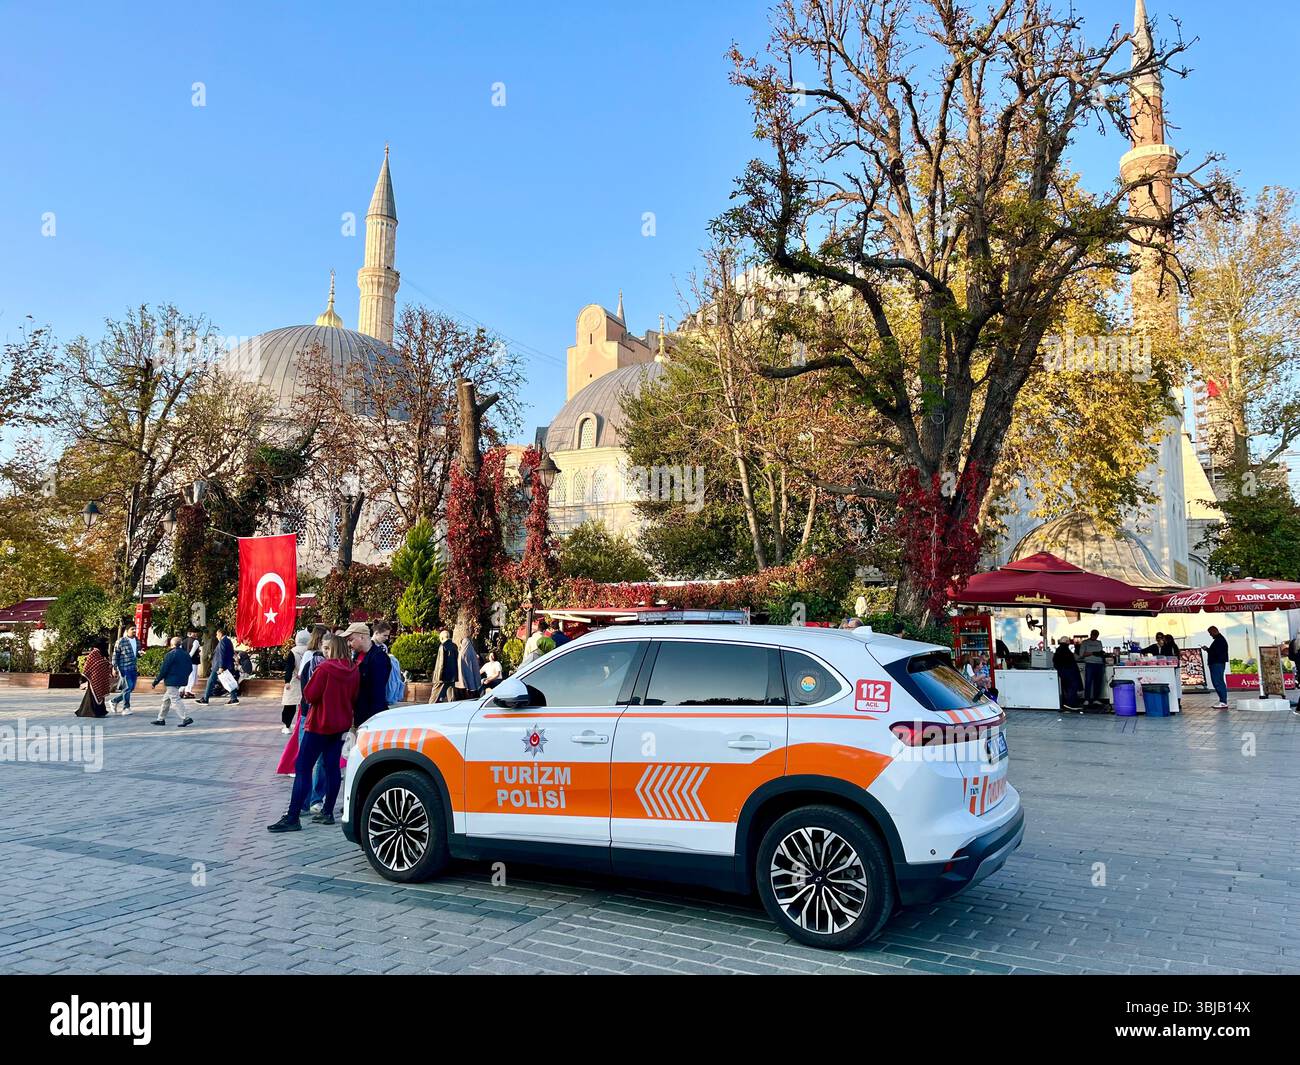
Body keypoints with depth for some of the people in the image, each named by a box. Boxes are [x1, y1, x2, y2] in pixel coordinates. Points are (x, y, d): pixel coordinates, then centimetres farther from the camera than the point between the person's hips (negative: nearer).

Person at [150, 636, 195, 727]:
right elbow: (190, 669, 13)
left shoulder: (170, 655, -14)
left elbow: (163, 670, -13)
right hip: (181, 681, 8)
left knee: (175, 700, -7)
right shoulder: (186, 654, 9)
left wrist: (155, 682, -6)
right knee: (166, 700, 19)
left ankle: (186, 718, -14)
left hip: (171, 681, -8)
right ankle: (161, 719, 24)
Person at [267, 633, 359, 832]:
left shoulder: (324, 669, -17)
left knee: (303, 769, -3)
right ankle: (327, 812, 16)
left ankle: (292, 818, -4)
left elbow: (309, 695, -14)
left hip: (319, 725, -6)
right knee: (332, 767, 12)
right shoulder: (354, 671, 1)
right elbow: (355, 698, 8)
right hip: (341, 726, 7)